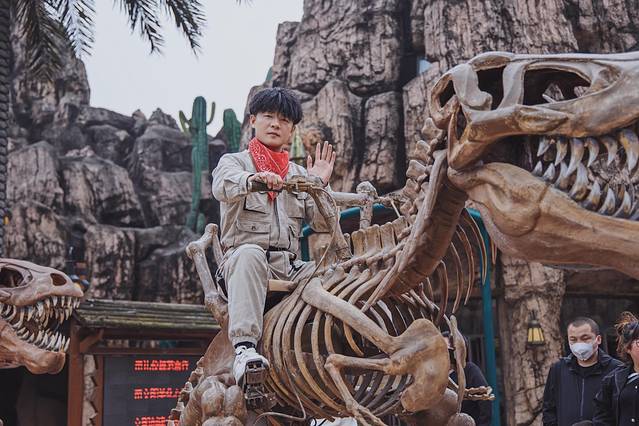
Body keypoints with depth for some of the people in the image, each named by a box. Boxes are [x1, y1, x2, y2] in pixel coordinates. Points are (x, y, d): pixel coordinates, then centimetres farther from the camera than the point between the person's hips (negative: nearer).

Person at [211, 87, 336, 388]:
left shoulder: (299, 174, 26)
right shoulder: (233, 162, 14)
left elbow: (323, 225, 16)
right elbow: (223, 187, -13)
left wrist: (319, 186, 0)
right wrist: (254, 179, -34)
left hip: (288, 267, 4)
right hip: (241, 259, -3)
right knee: (250, 254, -40)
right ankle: (244, 348, -51)